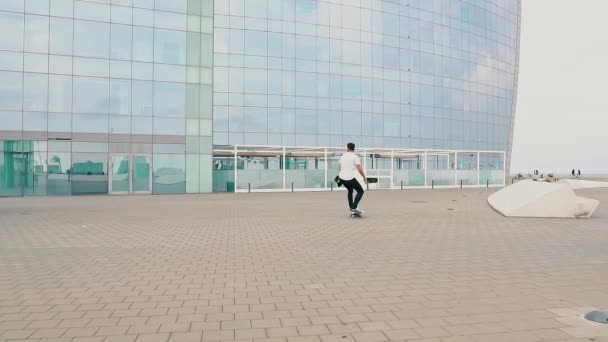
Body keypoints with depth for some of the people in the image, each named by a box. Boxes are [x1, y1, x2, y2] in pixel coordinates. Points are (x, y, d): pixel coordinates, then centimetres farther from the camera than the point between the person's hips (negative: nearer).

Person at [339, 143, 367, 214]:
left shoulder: (342, 156, 10)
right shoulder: (355, 157, -5)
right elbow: (360, 170, -12)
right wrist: (364, 177, 3)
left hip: (342, 178, 6)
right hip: (350, 178, -6)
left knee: (350, 191, 29)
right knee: (360, 191, 8)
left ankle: (351, 207, 30)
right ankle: (354, 208, -3)